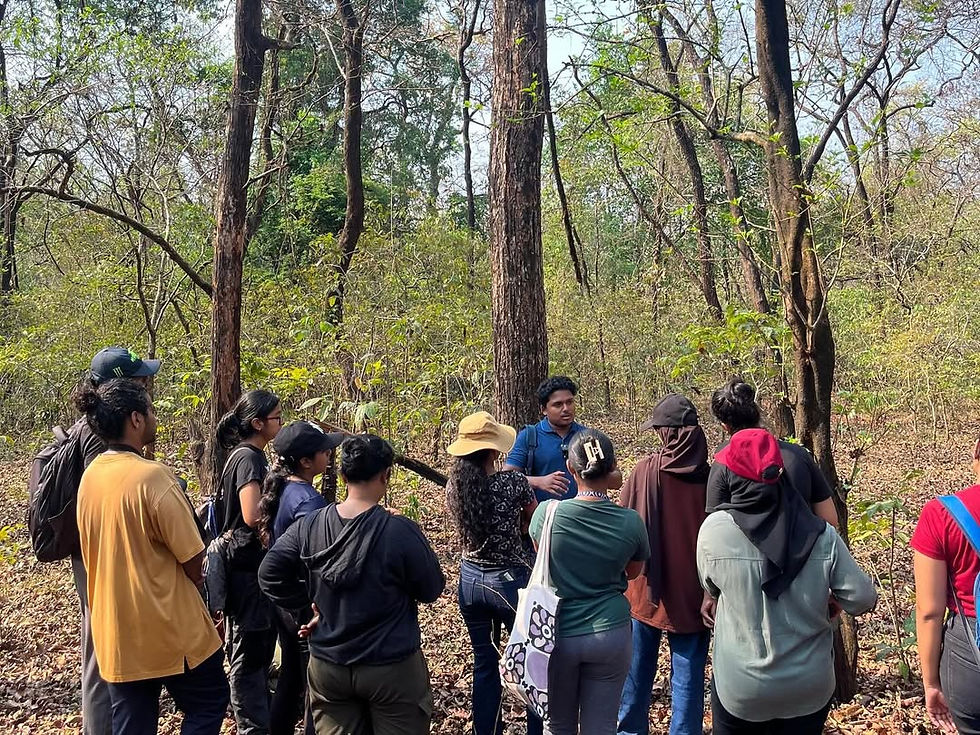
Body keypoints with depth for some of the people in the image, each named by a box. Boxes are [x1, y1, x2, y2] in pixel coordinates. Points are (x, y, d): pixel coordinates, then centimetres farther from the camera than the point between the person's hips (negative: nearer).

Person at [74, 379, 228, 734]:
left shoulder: (90, 477, 2)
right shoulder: (152, 476, -22)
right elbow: (193, 560, -17)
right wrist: (193, 578, 4)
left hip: (115, 631, 7)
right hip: (168, 628, -7)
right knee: (210, 703, 14)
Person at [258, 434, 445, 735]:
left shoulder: (308, 526, -9)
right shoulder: (400, 531, -22)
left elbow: (269, 574, -1)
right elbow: (432, 590, -10)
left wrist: (310, 604, 6)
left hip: (327, 667, 4)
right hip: (392, 668, -4)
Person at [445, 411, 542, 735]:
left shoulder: (453, 486, -6)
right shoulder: (514, 482, -18)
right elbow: (535, 524, -1)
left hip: (470, 581, 5)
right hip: (511, 581, -5)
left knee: (484, 665, 19)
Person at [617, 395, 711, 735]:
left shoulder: (646, 469, -12)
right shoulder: (710, 476, -10)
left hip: (648, 588, 0)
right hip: (693, 592, 0)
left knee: (638, 668, 17)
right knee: (688, 675, 9)